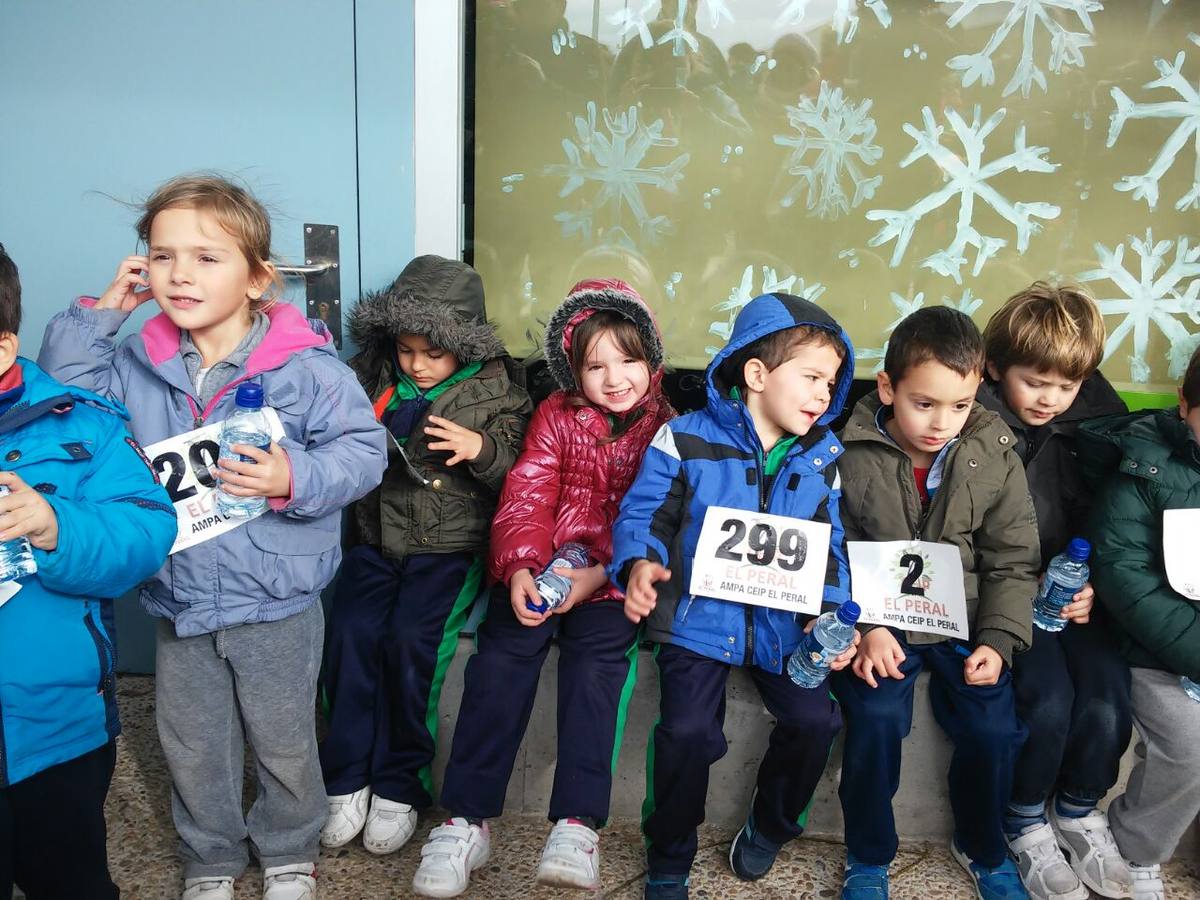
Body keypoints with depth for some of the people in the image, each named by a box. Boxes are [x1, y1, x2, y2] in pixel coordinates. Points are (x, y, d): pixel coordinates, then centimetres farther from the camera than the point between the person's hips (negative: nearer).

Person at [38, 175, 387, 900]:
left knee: (284, 744, 16)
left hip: (276, 604, -3)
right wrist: (103, 310, -4)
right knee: (193, 748, 20)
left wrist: (295, 479, -31)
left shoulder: (306, 367, -16)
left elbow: (363, 451, -15)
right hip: (180, 603, 4)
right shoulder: (140, 365, -1)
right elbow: (62, 385, 7)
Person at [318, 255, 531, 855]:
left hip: (449, 546, -3)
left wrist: (482, 449, -21)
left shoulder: (495, 388, -1)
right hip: (376, 539, 4)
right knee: (351, 632, -18)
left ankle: (399, 786, -1)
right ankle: (347, 780, 0)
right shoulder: (372, 374, 8)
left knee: (410, 639, -22)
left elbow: (518, 472, -3)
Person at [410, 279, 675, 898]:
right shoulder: (557, 415, 7)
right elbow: (525, 496, -3)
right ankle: (467, 821, -18)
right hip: (539, 564, 1)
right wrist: (519, 568, -21)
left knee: (596, 661, -27)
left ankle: (577, 825, -23)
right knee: (502, 655, -22)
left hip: (610, 577, -1)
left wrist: (597, 576, -19)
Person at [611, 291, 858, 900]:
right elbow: (643, 513, -3)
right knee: (688, 730, -20)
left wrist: (829, 613, -11)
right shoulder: (687, 439, -6)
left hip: (783, 623, 4)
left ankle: (770, 831, 22)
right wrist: (640, 563, -24)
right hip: (699, 617, -3)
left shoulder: (823, 456, 5)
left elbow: (828, 547, 6)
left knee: (814, 719, -13)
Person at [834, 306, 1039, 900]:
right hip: (880, 621, -2)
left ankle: (982, 849, 21)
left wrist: (998, 641, -8)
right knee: (877, 716, -24)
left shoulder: (997, 460, -4)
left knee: (994, 725, -13)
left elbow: (1012, 563, 3)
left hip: (965, 622, 2)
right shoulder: (851, 456, -10)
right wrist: (865, 628, -18)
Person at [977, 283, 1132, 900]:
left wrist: (1094, 586, -6)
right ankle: (1024, 823, 8)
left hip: (1075, 595, 4)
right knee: (1049, 700, -23)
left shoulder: (1095, 423, 4)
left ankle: (1078, 812, 17)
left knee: (1108, 704, -16)